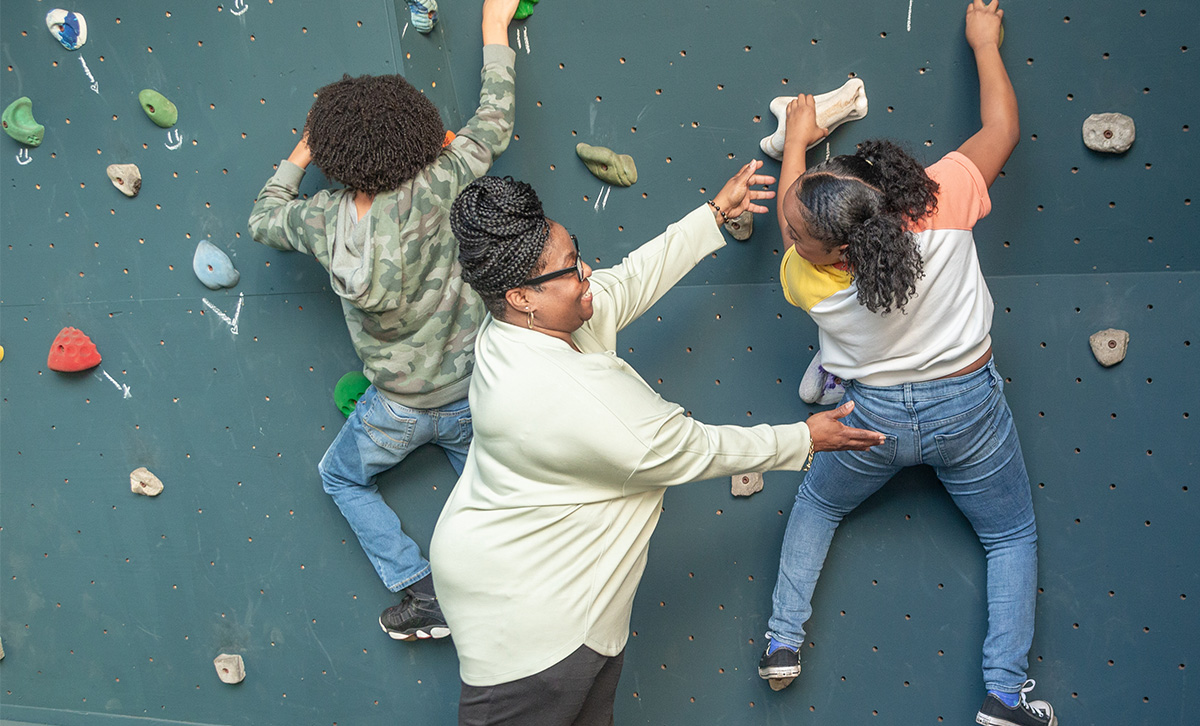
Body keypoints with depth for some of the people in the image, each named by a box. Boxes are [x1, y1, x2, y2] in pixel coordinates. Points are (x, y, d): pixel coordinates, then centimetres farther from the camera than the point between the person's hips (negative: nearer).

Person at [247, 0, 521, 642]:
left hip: (398, 409, 0)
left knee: (341, 478, 27)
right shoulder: (432, 192, -24)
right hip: (472, 395, 1)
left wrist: (299, 156, 18)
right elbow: (494, 123, -9)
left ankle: (423, 594, 20)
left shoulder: (322, 219, -18)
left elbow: (262, 220, 6)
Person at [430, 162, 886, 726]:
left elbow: (632, 281, 9)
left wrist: (716, 213, 16)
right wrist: (805, 440, -9)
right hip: (522, 611, -9)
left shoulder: (522, 324, -7)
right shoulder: (563, 397, -35)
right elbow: (695, 452, -22)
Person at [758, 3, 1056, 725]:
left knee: (816, 506, 29)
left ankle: (783, 641, 26)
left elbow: (787, 225, 1)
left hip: (876, 419, 0)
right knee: (1013, 534, 21)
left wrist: (796, 140, 13)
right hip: (969, 409, 0)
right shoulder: (940, 201, -27)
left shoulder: (806, 280, -23)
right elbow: (1003, 129, -10)